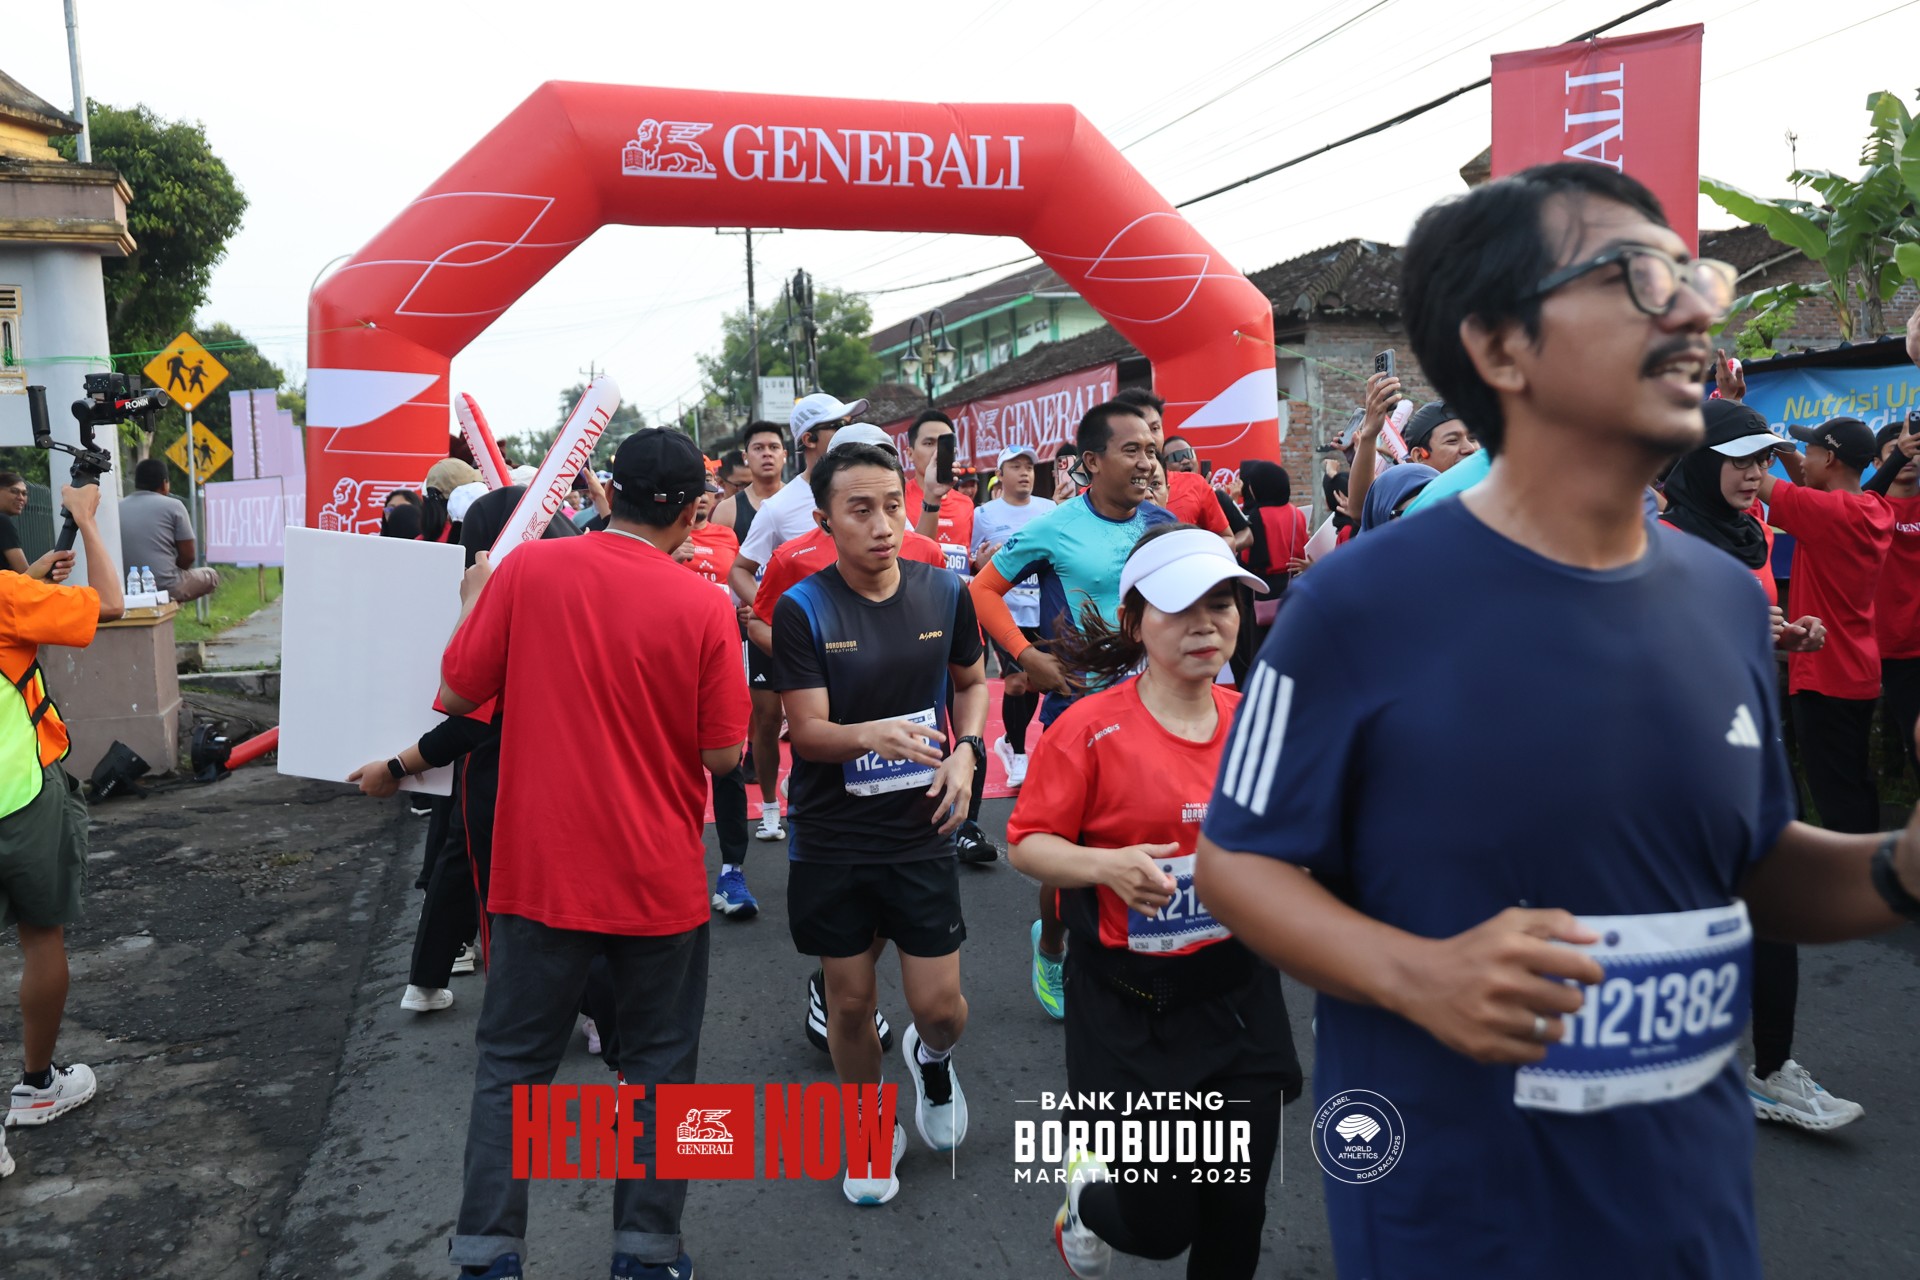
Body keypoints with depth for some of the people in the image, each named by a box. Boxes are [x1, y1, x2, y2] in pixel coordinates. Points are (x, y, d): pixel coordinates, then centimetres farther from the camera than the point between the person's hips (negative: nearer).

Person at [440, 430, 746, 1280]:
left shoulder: (527, 568, -8)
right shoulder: (702, 606, -12)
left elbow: (457, 693, 1)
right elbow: (724, 753, -8)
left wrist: (473, 600, 16)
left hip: (538, 869, 2)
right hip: (657, 877, -1)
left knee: (512, 1064, 16)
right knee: (657, 1064, 16)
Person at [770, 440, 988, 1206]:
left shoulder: (945, 593, -3)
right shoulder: (802, 609, -11)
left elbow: (973, 681, 14)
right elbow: (807, 731, -15)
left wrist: (967, 750, -4)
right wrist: (871, 734, -36)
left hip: (921, 832, 1)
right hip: (831, 841, -1)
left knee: (940, 1006, 1)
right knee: (850, 1003, 12)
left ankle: (931, 1056, 39)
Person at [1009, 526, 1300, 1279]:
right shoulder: (1090, 728, -13)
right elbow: (1028, 844, -8)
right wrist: (1110, 865, -25)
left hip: (1238, 996, 4)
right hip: (1128, 1005, -4)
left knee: (1236, 1215, 13)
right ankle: (1090, 1187, 38)